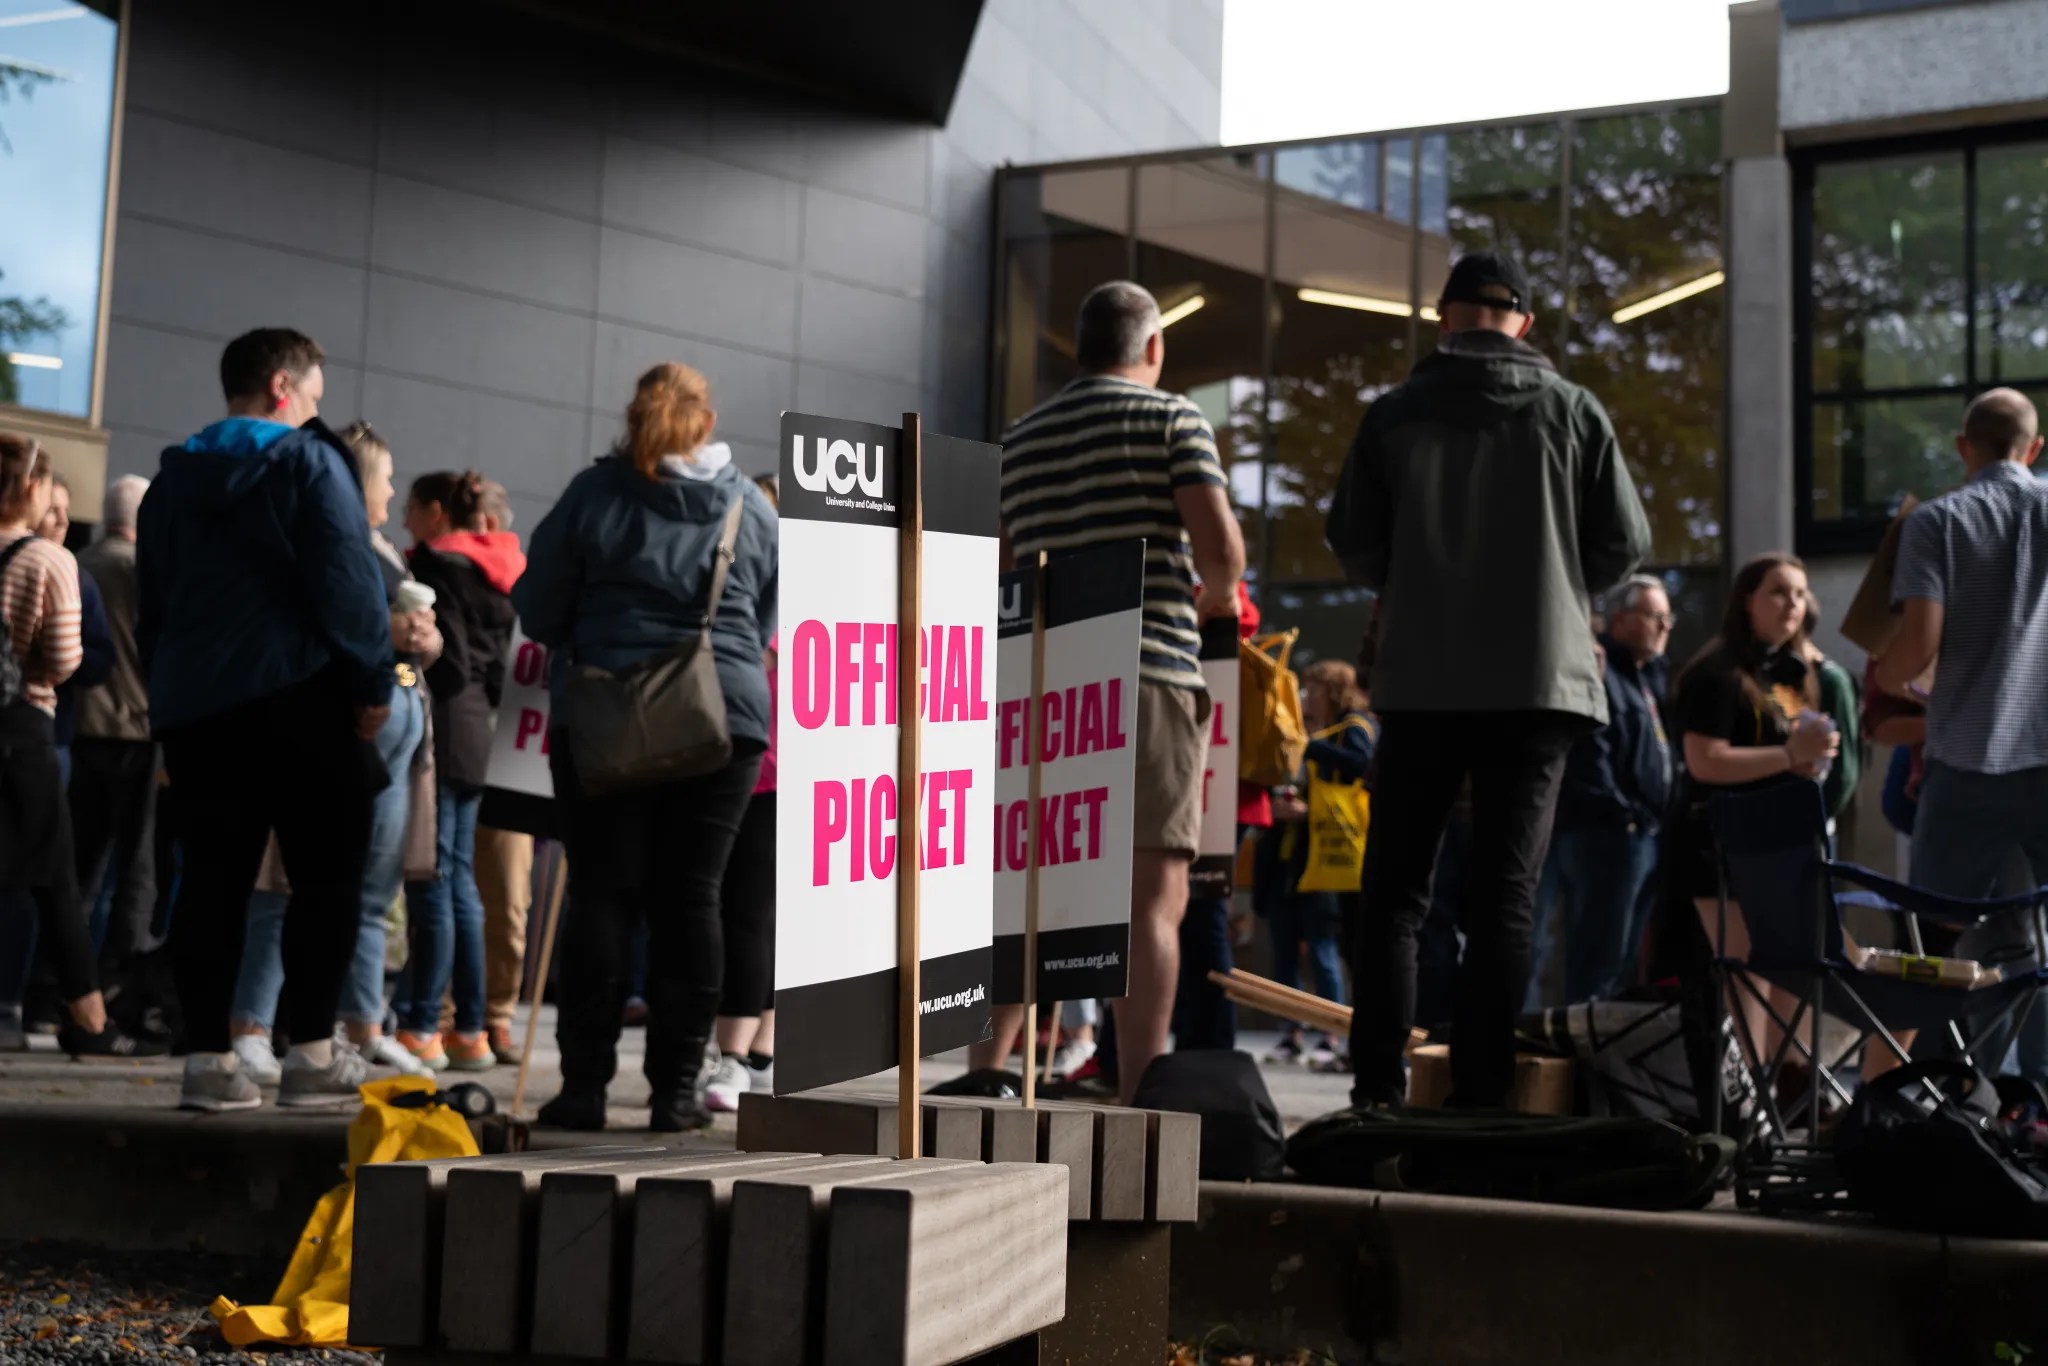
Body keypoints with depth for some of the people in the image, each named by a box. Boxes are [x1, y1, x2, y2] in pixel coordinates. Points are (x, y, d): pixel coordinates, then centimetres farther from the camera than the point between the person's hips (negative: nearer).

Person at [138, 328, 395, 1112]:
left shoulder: (173, 477, 16)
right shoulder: (309, 462, -5)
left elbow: (152, 601, 18)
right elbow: (347, 582, -13)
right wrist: (374, 683, -9)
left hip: (192, 703, 6)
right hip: (295, 697, -6)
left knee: (211, 879, 6)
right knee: (327, 874, 1)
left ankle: (207, 1058, 3)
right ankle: (312, 1054, -2)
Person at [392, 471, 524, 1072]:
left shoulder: (438, 565, -9)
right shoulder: (493, 570, 17)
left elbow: (445, 658, -16)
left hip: (441, 729, -9)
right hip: (475, 731, 9)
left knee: (432, 881, -7)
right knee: (459, 882, 11)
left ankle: (420, 1028, -5)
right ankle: (469, 1031, 13)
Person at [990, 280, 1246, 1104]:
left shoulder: (1020, 439, 17)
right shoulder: (1170, 417, 1)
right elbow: (1221, 546, -9)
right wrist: (1215, 595, 11)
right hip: (1148, 674, -5)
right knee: (1153, 895, -5)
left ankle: (986, 1077, 10)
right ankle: (1139, 1098, -9)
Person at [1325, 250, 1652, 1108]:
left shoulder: (1395, 414, 2)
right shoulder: (1571, 410, 3)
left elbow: (1351, 540, 3)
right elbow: (1625, 543, 3)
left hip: (1420, 682, 0)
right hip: (1540, 677, 0)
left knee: (1395, 888, 7)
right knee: (1505, 894, 2)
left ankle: (1378, 1089, 1)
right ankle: (1481, 1096, -2)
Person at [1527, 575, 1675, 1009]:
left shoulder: (1655, 674, 22)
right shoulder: (1598, 668, -8)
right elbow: (1587, 751, -18)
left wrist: (1658, 819, 9)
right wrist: (1620, 814, -18)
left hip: (1649, 834, 9)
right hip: (1610, 833, -9)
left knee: (1624, 958, 11)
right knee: (1599, 958, -8)